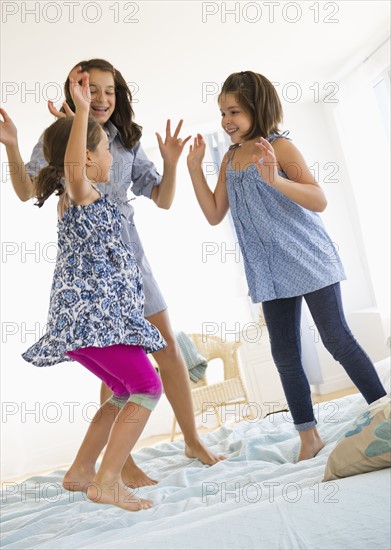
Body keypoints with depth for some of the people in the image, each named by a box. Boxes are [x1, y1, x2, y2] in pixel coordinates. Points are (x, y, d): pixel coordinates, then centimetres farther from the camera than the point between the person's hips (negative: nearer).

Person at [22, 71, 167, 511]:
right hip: (93, 312, -10)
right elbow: (72, 165, -31)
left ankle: (81, 471, 22)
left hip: (84, 317, 10)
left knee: (126, 393, 18)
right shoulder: (80, 192, -6)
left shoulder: (76, 199, 20)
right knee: (147, 387, -9)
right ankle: (107, 481, -12)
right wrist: (81, 111, -34)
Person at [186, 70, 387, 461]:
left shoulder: (279, 146, -9)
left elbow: (319, 201, -17)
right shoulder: (229, 159, 10)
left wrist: (275, 179, -32)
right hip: (269, 273, 6)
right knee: (284, 355, 7)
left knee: (337, 340, -3)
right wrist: (194, 168, 1)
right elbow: (214, 214, 9)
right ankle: (308, 436, 19)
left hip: (308, 260, -6)